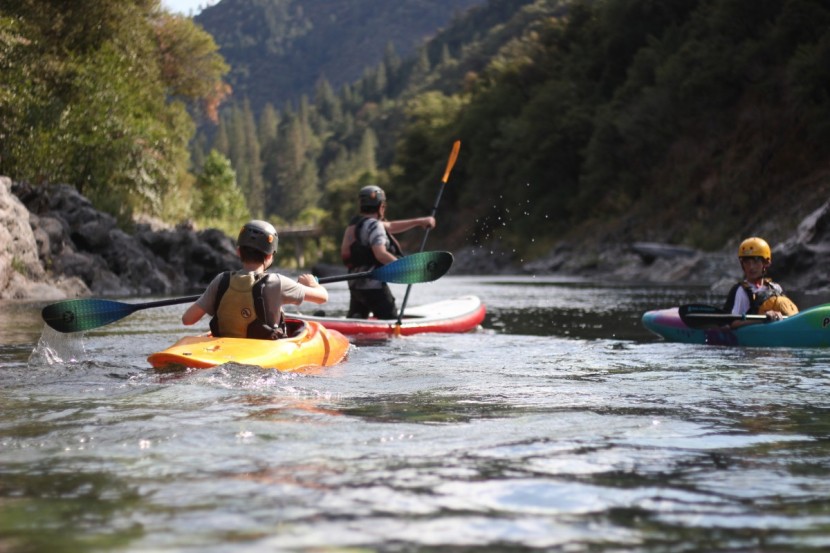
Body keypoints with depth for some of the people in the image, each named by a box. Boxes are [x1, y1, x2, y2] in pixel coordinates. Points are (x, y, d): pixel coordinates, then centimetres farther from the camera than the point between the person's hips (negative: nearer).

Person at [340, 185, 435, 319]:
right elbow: (381, 254, -25)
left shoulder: (356, 222, 17)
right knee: (390, 320, -7)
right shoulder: (373, 225, -13)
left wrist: (418, 221, 23)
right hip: (373, 285, -9)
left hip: (355, 283, 9)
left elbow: (390, 227, 24)